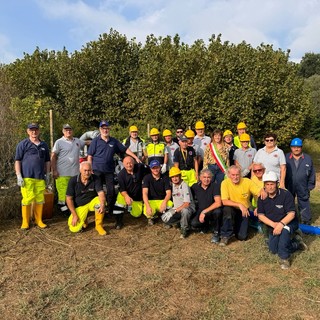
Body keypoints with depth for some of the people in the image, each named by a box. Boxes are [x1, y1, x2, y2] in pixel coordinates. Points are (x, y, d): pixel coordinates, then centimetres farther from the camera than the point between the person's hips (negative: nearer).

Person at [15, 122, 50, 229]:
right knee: (27, 199, -3)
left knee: (40, 200, 7)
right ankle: (25, 222, 11)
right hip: (27, 177, -4)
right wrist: (19, 176, -8)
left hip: (40, 177, 4)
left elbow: (47, 161, 20)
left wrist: (47, 174, 15)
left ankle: (39, 220, 19)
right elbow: (17, 160, -1)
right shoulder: (23, 144, 2)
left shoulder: (44, 145, 14)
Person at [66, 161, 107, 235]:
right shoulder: (73, 180, -12)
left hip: (92, 201, 1)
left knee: (101, 202, -34)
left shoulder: (96, 179, -12)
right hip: (79, 206, 0)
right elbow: (69, 198, -9)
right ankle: (83, 220, 18)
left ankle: (99, 225, -11)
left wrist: (102, 205, -43)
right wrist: (74, 215, -14)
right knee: (74, 229, -18)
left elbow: (101, 193, -21)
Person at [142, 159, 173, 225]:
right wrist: (148, 206, -32)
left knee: (170, 204, -33)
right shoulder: (147, 178, -5)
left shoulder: (165, 178, 1)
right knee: (148, 212, -35)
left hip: (162, 200, 2)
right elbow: (144, 193, -16)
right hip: (150, 201, -1)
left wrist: (164, 202, -28)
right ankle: (151, 217, 7)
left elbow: (168, 193, -5)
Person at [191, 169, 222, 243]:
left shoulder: (214, 186, -13)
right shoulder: (195, 187, -3)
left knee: (218, 211, -36)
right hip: (200, 211, 2)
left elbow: (218, 203, -23)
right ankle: (206, 225, 12)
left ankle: (216, 232, -8)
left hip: (212, 211, -2)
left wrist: (204, 212, -25)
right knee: (194, 224, -26)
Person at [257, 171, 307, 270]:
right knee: (274, 250, 6)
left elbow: (291, 214, -23)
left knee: (285, 230, -39)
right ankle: (296, 244, 27)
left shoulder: (286, 194, -21)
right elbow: (260, 215, -8)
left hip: (288, 223, -5)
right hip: (272, 226, 5)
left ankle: (284, 258, -21)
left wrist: (281, 224, -37)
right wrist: (273, 224, -23)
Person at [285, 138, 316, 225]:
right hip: (288, 188, 0)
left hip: (303, 189, 0)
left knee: (304, 205, 8)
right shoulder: (286, 158, -2)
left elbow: (312, 174, 5)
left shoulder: (308, 159, 1)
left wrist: (310, 186, 3)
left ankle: (306, 222, 21)